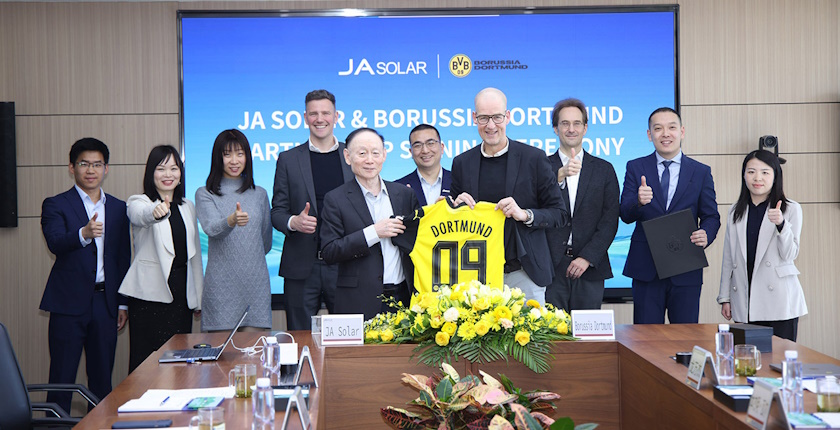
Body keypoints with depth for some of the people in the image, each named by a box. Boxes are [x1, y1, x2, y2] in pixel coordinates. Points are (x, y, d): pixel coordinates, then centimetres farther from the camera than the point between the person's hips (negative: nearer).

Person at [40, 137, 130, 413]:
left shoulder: (118, 208, 13)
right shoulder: (56, 205, 1)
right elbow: (55, 243, -17)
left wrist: (123, 303, 9)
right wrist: (83, 234, -38)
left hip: (105, 303, 4)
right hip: (69, 302, -3)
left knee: (102, 378, 9)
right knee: (62, 378, 0)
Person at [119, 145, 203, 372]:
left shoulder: (187, 207, 15)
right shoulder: (138, 203, -1)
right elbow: (142, 216, -27)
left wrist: (199, 297, 17)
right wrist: (156, 212, -51)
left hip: (181, 293, 5)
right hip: (150, 294, -5)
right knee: (146, 360, -4)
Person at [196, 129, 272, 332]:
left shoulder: (259, 194, 13)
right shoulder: (205, 194, 3)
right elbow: (211, 228, -17)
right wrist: (232, 221, -34)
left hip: (256, 283, 3)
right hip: (221, 285, -2)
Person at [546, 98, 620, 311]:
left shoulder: (604, 169, 10)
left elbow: (610, 220, 4)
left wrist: (587, 257, -6)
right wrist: (560, 176, -23)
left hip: (589, 269, 1)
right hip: (550, 268, -1)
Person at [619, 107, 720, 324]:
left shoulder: (701, 172, 8)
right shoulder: (635, 168, 5)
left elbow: (711, 216, 7)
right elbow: (625, 215, -2)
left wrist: (706, 235, -16)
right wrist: (639, 201, -25)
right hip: (646, 269, 0)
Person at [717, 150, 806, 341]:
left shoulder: (791, 209, 2)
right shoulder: (736, 211, 12)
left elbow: (789, 254, -5)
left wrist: (781, 224, -21)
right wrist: (725, 297, 13)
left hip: (779, 303, -3)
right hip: (744, 302, 3)